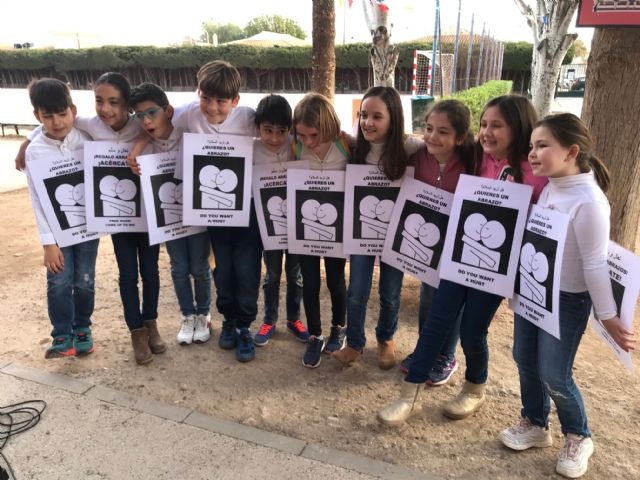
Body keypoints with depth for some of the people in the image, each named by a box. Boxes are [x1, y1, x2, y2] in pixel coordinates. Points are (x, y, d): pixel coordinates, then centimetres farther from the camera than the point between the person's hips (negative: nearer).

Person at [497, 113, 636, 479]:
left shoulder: (588, 201, -24)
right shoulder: (547, 188, 0)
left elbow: (595, 264, -22)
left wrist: (609, 316, -17)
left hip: (566, 300, -7)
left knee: (554, 375, 3)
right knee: (525, 361, 16)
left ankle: (579, 438, 30)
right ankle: (535, 424, 37)